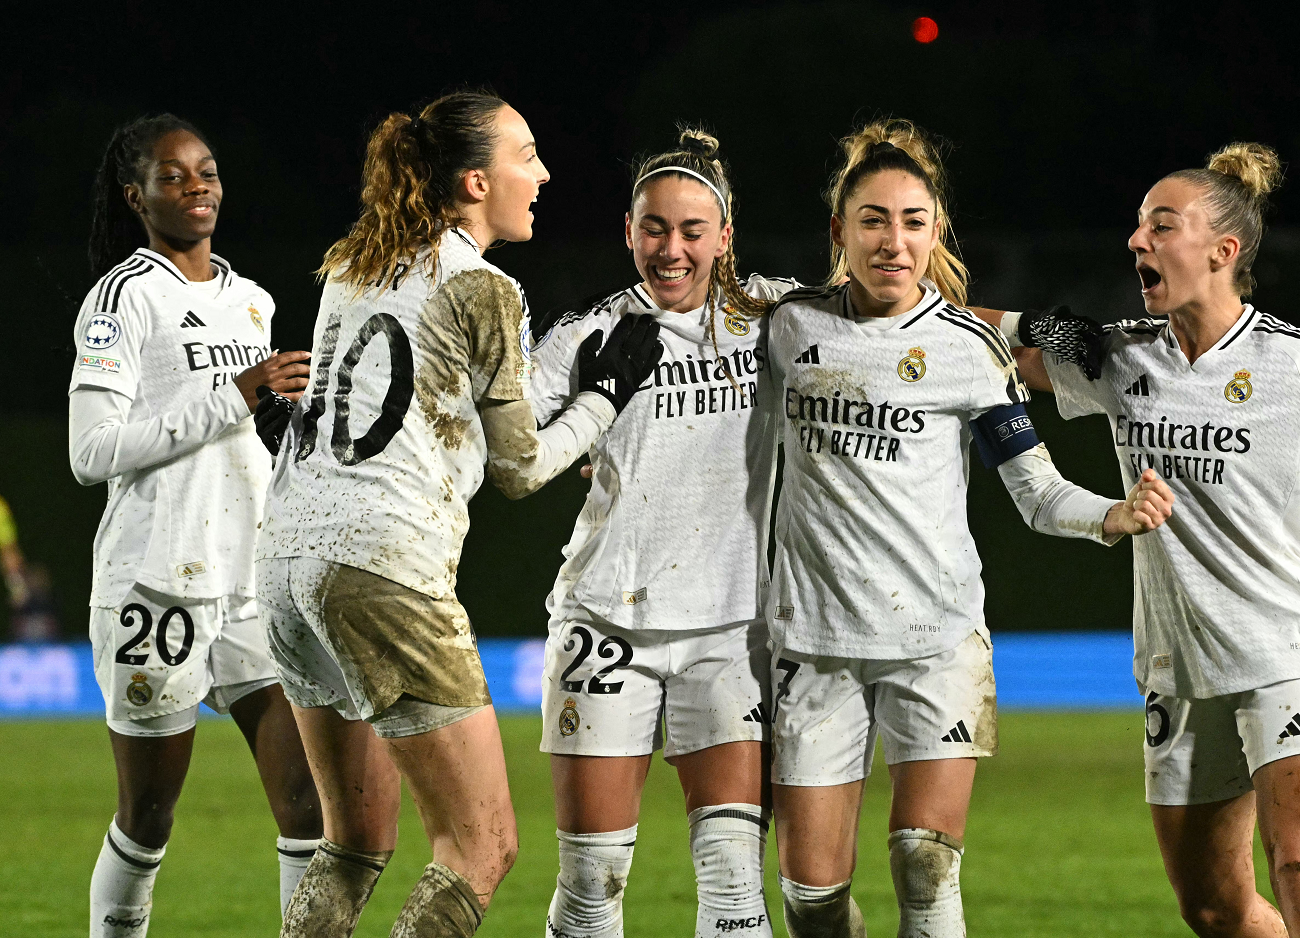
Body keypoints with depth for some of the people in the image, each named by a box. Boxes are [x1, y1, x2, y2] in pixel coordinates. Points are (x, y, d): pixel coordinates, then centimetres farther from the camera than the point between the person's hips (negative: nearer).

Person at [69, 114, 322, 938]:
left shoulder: (252, 301, 16)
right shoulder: (125, 296, -6)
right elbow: (92, 453, -16)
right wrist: (232, 400, -18)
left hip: (254, 582, 6)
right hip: (156, 585, -6)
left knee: (312, 802, -7)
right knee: (148, 820, 3)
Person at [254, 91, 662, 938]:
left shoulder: (351, 272, 17)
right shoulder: (485, 291, -4)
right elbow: (520, 468, 4)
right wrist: (605, 397, 16)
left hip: (289, 551, 8)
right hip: (389, 569, -8)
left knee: (359, 843, 18)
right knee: (483, 850, -2)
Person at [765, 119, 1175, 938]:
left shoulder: (968, 347, -1)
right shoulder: (793, 326, 4)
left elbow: (1038, 493, -2)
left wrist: (1114, 516, -21)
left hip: (937, 640, -2)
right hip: (816, 640, 2)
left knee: (928, 865, -13)